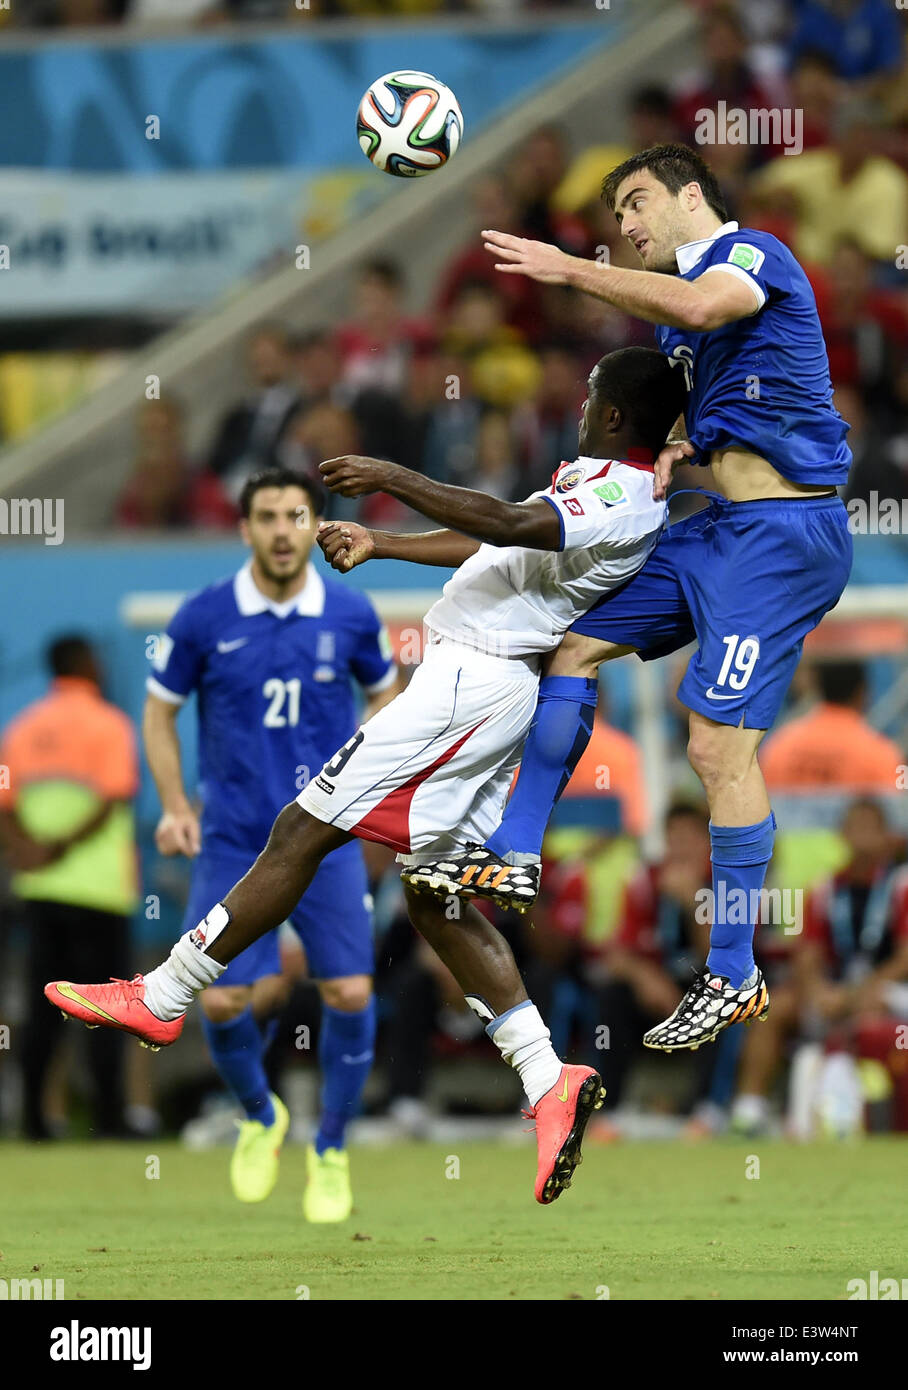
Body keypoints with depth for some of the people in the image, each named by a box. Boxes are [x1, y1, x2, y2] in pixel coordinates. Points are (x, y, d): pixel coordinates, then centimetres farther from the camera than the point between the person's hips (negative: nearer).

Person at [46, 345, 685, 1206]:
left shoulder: (621, 496, -15)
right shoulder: (601, 482, 20)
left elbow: (506, 526, -31)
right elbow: (494, 544, 31)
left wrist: (393, 479, -31)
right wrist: (380, 546, 34)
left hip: (472, 678, -11)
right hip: (499, 690, 11)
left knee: (303, 832, -6)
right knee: (434, 896, 9)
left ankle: (161, 998, 0)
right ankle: (547, 1080, 0)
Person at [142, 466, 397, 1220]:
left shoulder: (350, 614, -1)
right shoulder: (204, 618, -5)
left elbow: (386, 691, 17)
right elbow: (160, 710, 7)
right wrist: (175, 806, -3)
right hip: (232, 840, 0)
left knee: (350, 994, -10)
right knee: (223, 1001, -9)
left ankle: (331, 1150, 14)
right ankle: (260, 1117, 23)